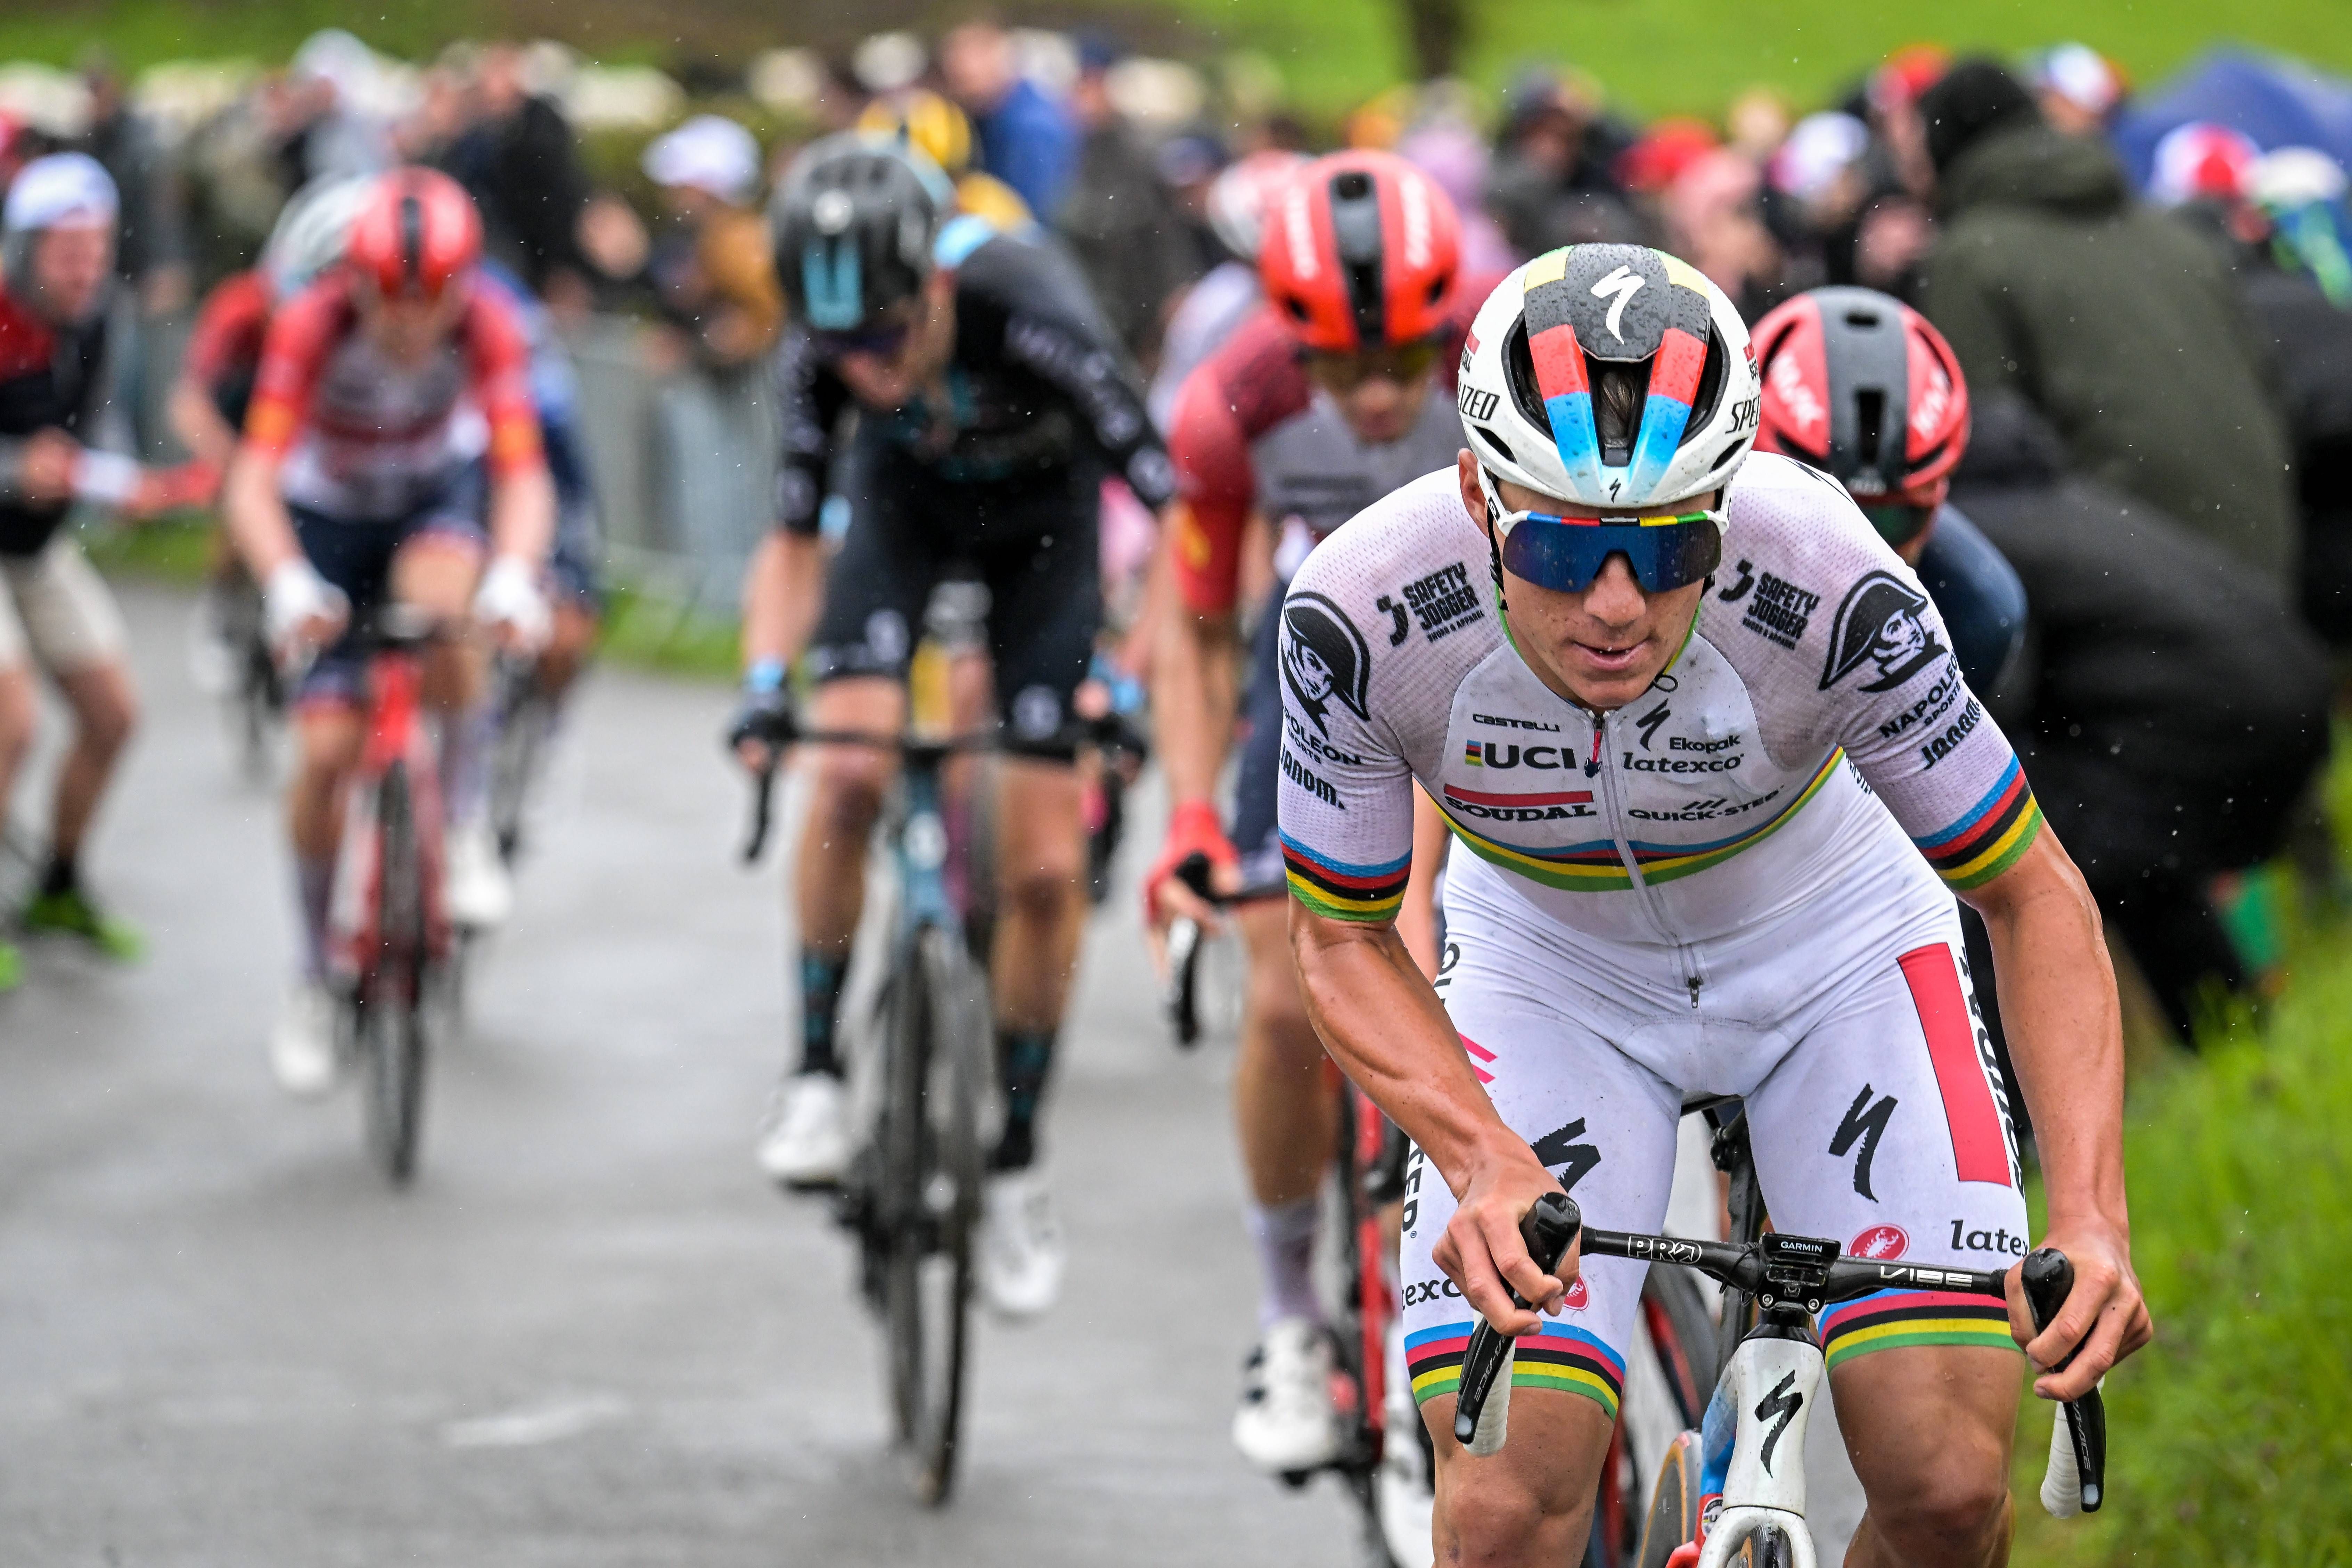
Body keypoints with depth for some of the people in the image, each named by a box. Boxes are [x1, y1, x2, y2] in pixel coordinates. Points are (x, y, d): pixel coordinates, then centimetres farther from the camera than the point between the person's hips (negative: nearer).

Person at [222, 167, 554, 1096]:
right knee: (326, 749, -9)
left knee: (441, 614, -35)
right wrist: (286, 583, -56)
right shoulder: (314, 325, -32)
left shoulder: (486, 328, -29)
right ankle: (313, 978, 10)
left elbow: (524, 474, -36)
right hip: (329, 511, 0)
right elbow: (253, 480, -38)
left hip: (436, 495, 0)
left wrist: (514, 574, -55)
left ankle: (467, 828, -12)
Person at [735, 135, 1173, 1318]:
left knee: (1043, 868, -6)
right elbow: (793, 538, -13)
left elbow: (1174, 510, -33)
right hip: (907, 503, 2)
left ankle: (1015, 1165, 10)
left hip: (1044, 519, -2)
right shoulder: (820, 355, -29)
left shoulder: (1030, 318, -39)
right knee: (850, 772, -25)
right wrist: (766, 680, -29)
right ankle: (816, 1068, -8)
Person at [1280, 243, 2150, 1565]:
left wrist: (2093, 1215, -33)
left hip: (1828, 948, 0)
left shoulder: (1828, 586, -34)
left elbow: (2035, 896, -21)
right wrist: (1486, 1161, -34)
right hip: (1550, 970, 0)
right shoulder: (1363, 612, -31)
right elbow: (1347, 945, -15)